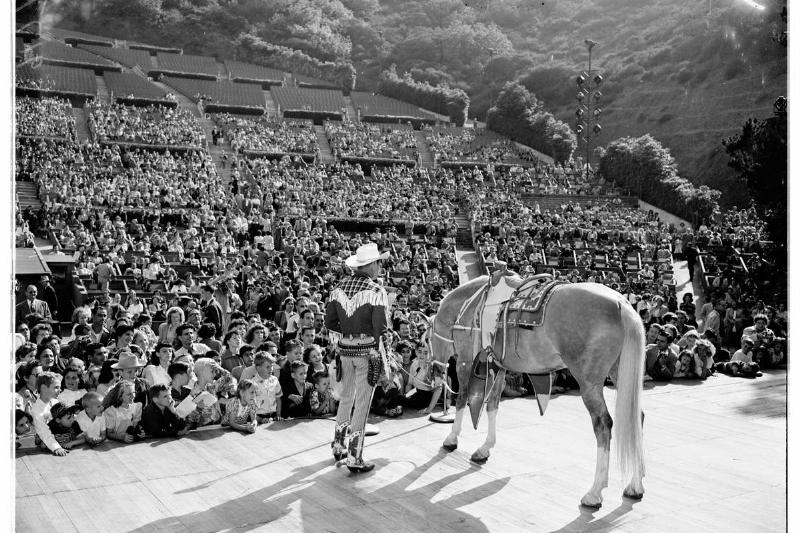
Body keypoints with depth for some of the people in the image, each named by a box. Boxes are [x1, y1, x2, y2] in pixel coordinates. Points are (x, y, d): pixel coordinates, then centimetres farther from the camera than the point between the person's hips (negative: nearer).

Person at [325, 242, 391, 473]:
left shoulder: (339, 287, 3)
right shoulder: (376, 291, -14)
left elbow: (329, 320, 6)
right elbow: (381, 326, -17)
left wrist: (344, 334, 12)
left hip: (345, 350, 6)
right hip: (367, 350, -6)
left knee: (346, 396, 22)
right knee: (362, 402, 2)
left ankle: (338, 445, 34)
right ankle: (354, 457, 6)